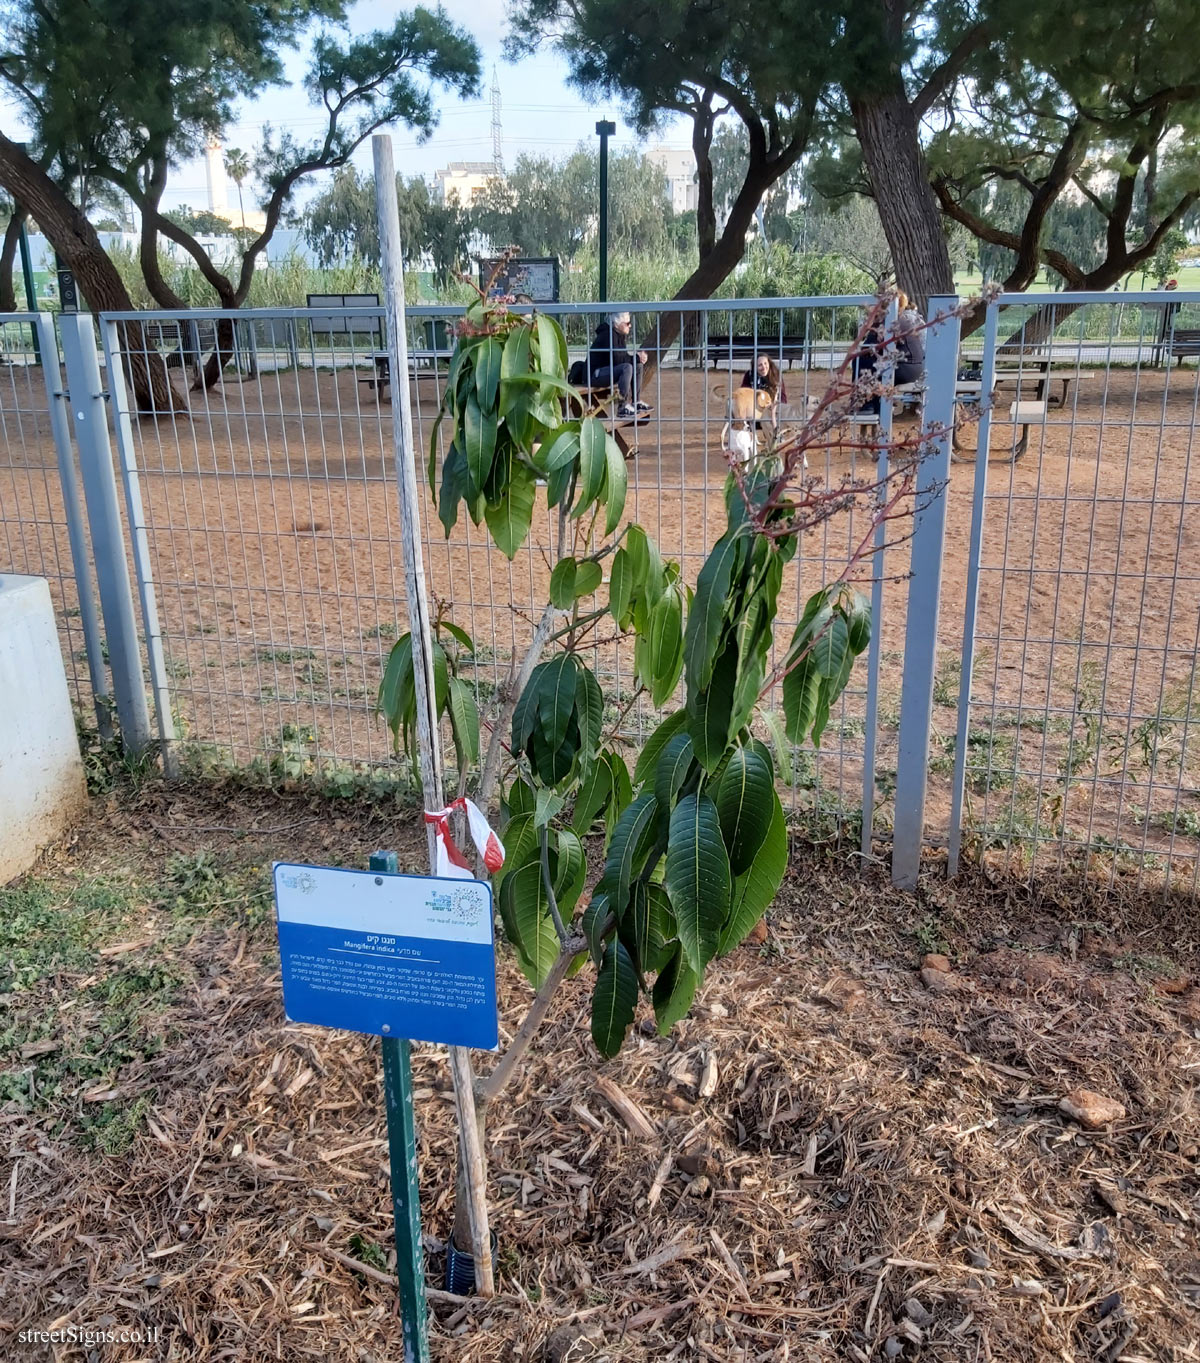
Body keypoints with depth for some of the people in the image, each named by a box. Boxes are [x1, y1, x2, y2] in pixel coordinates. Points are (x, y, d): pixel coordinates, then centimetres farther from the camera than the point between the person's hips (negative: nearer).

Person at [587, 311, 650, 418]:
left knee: (637, 365, 11)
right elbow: (615, 358, -26)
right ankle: (623, 408, -30)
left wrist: (638, 356, -7)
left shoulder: (620, 335, 10)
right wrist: (636, 358, -20)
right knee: (627, 367, -31)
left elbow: (623, 355, 12)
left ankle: (636, 402, 11)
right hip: (595, 374, -10)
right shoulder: (608, 334, -19)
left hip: (608, 370, 11)